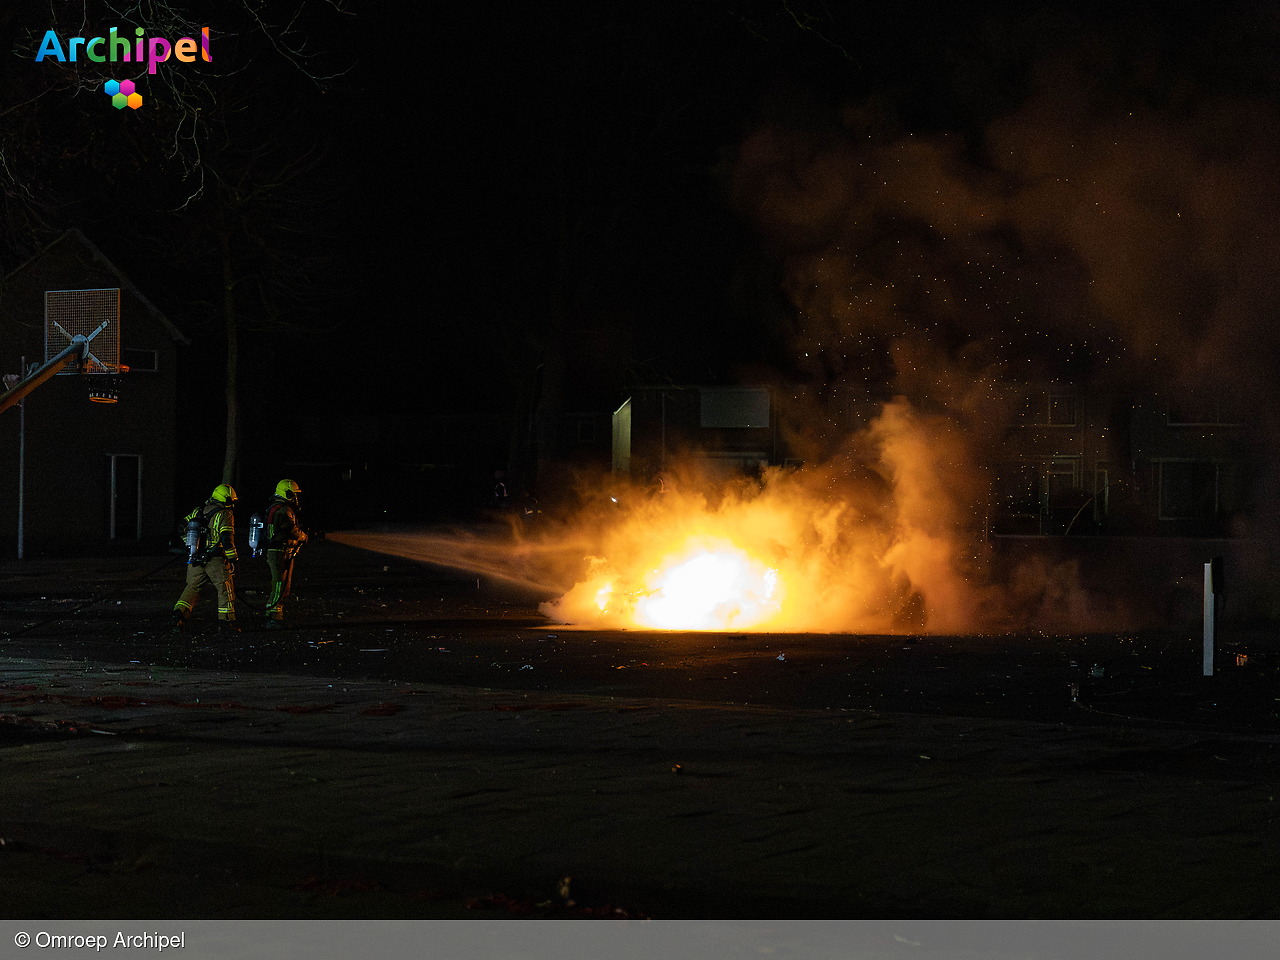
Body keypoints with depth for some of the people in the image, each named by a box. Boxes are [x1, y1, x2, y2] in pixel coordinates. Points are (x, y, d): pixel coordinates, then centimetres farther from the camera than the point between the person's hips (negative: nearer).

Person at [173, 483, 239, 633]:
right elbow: (227, 539, -16)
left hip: (195, 560, 5)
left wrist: (190, 545, 31)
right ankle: (226, 620, 9)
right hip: (215, 561, -5)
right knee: (225, 588, 8)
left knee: (192, 588, 11)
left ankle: (180, 613, -8)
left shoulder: (198, 511, 12)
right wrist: (233, 559, -9)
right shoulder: (224, 514, -8)